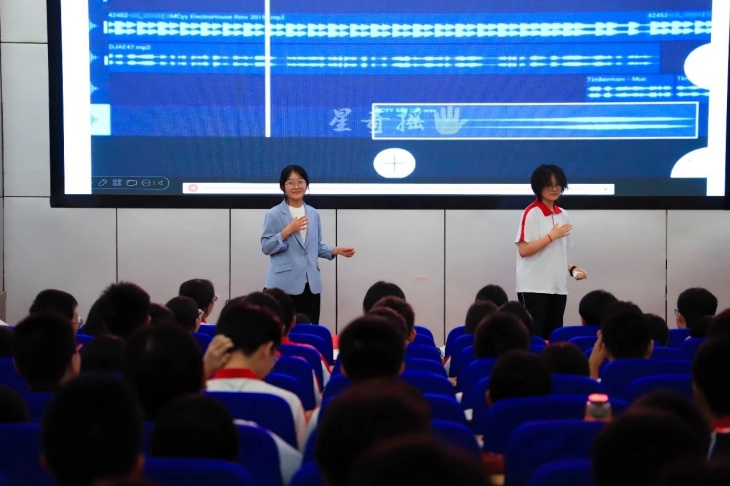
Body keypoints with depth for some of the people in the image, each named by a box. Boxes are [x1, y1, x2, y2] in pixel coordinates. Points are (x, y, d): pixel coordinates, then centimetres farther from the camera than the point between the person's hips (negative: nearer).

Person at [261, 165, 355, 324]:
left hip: (310, 284, 5)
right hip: (284, 285, -5)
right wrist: (287, 231, -17)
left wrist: (336, 250, 4)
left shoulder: (314, 214, 12)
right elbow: (266, 247, -6)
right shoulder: (274, 214, -3)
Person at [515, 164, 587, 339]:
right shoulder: (531, 213, -9)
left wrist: (572, 269, 3)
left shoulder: (563, 215, 12)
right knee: (534, 336, -6)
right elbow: (523, 250, -15)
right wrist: (552, 236, -16)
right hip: (534, 287, -6)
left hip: (558, 287, 7)